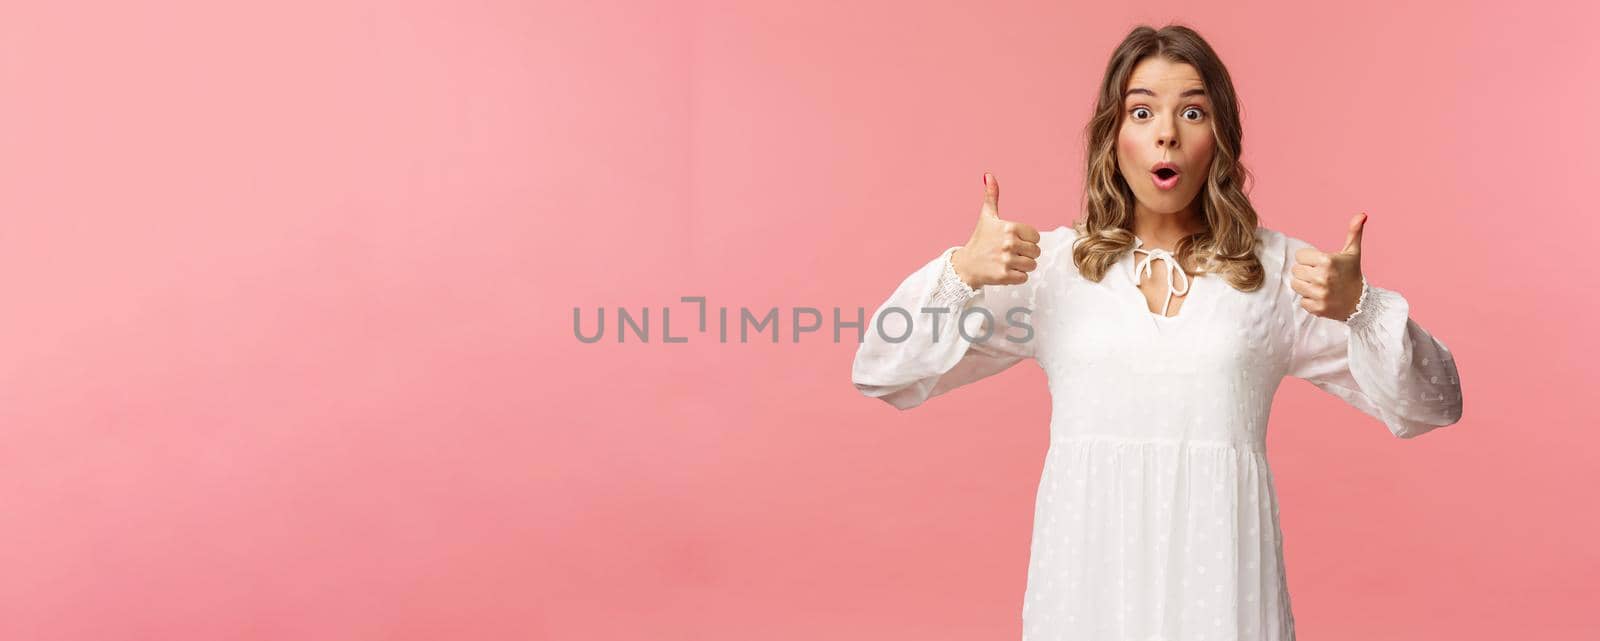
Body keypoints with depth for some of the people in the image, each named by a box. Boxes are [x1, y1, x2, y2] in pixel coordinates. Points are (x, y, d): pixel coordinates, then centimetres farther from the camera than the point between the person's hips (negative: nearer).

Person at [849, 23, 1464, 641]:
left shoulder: (1281, 268, 4)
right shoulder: (1050, 264, 3)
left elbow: (1432, 405, 2)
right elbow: (882, 374, 1)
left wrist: (1358, 306, -15)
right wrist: (961, 271, -15)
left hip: (1220, 577, 0)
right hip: (1087, 575, 0)